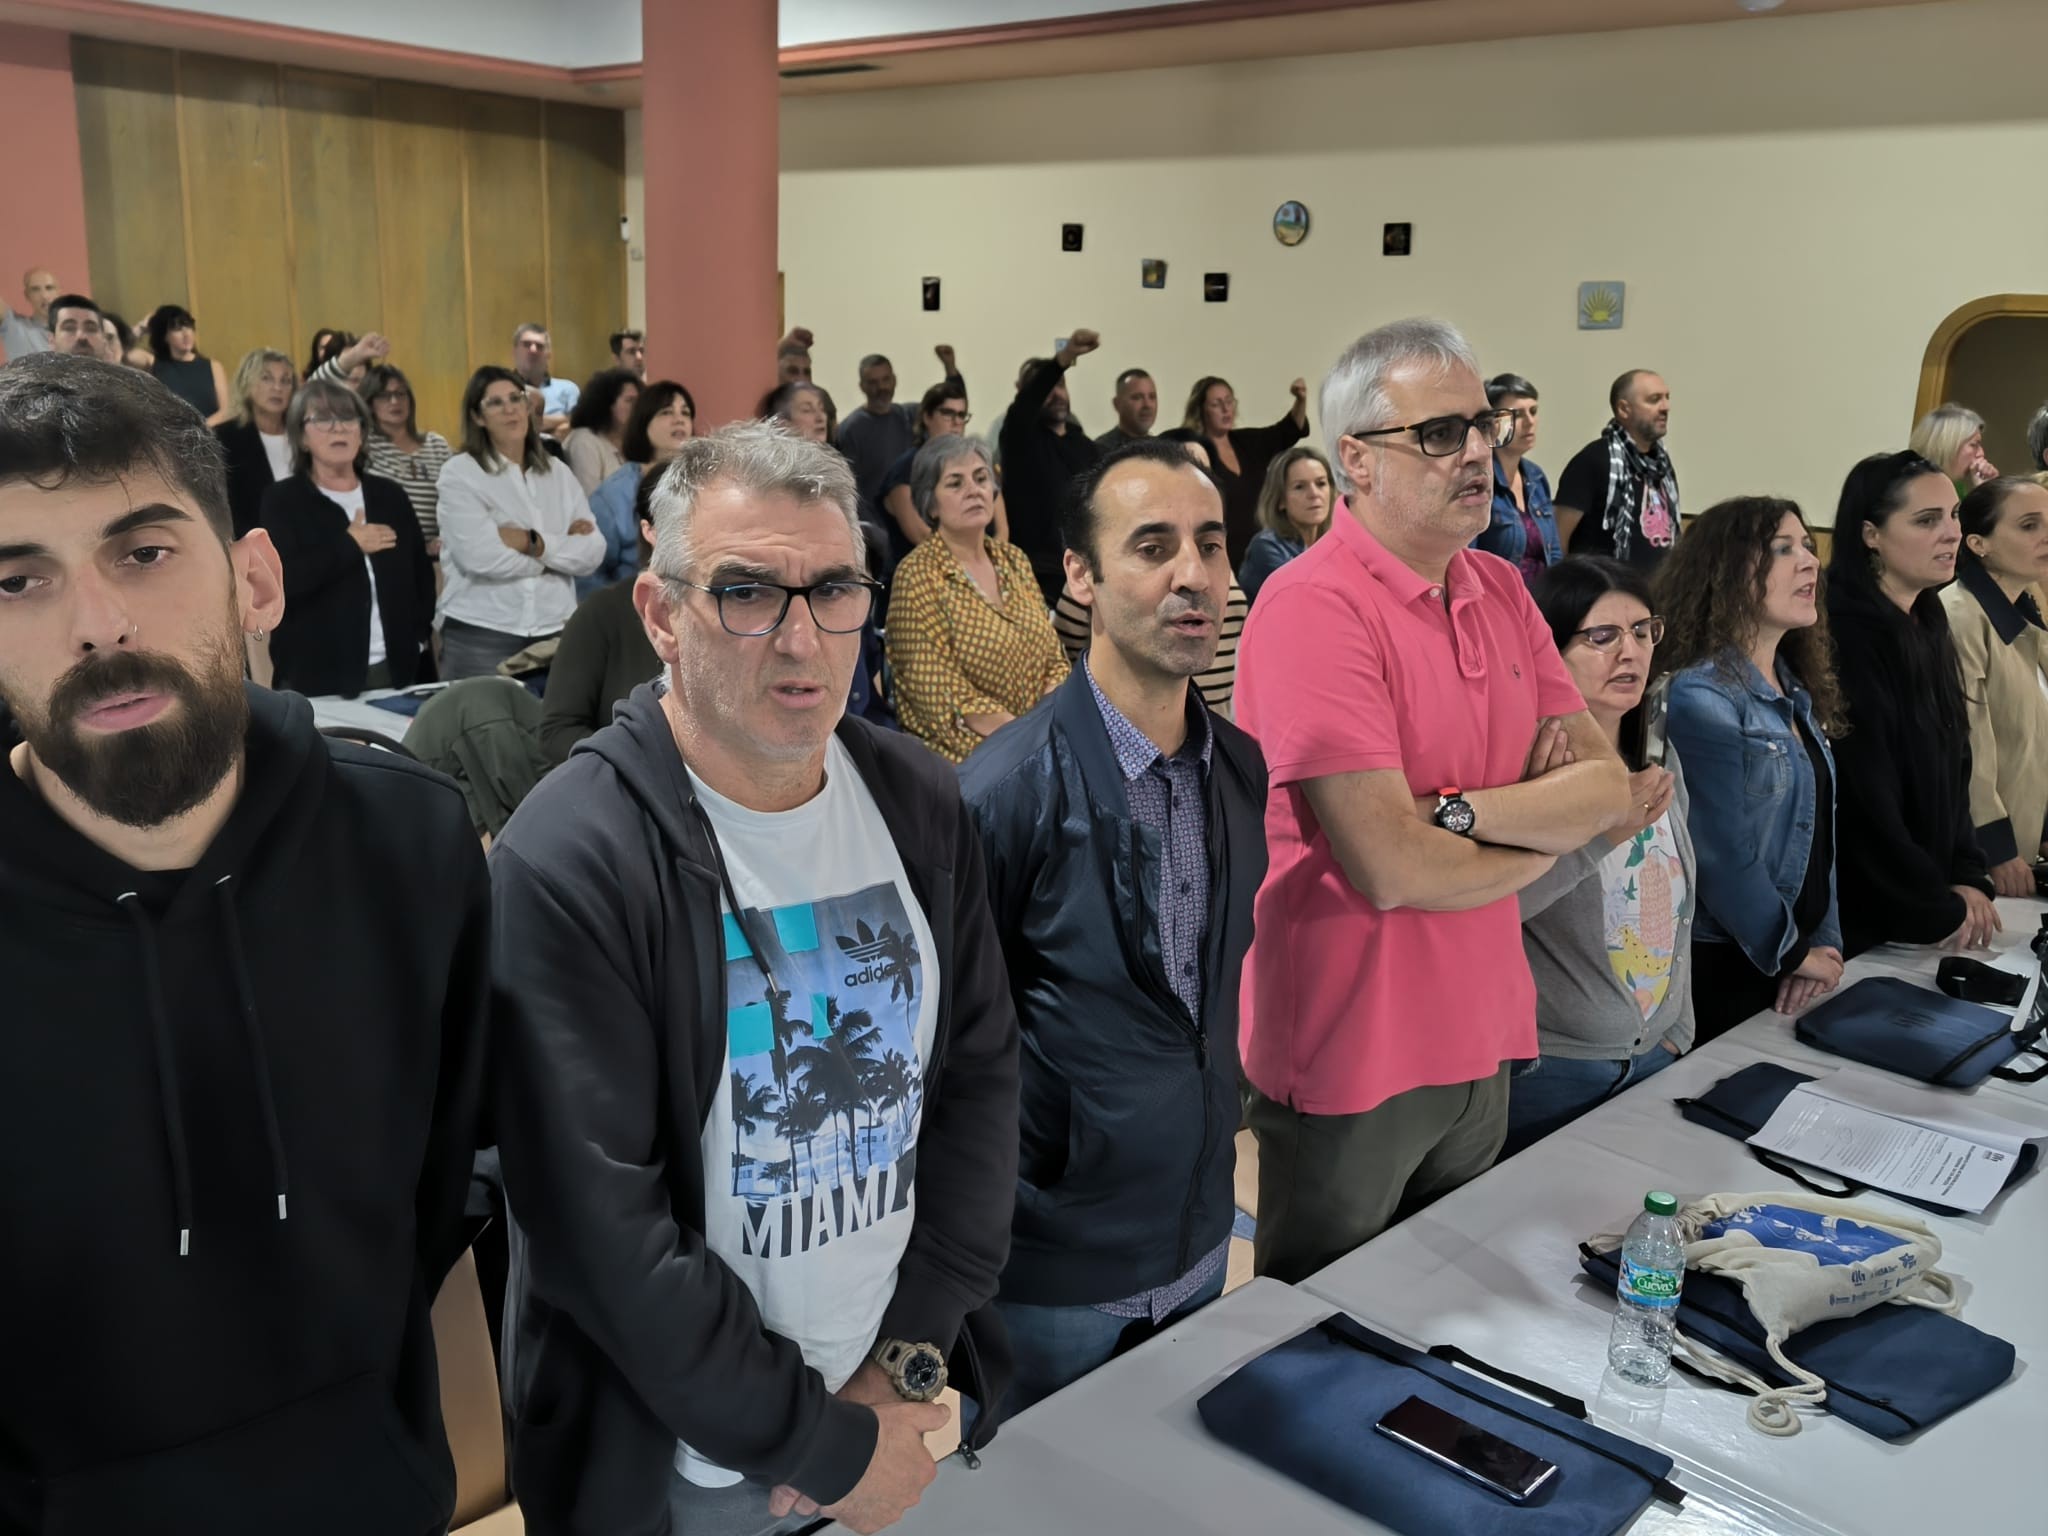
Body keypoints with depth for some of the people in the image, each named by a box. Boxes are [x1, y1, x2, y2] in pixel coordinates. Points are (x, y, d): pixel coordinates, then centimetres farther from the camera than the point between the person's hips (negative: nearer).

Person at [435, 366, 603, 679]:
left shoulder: (558, 474, 11)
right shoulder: (460, 472, -1)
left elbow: (593, 553, 0)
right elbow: (481, 557, -15)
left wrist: (533, 542, -15)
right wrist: (562, 548, -5)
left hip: (555, 632, 4)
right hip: (480, 634, -3)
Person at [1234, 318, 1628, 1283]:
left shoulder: (1501, 591, 5)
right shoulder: (1313, 606, -20)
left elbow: (1608, 789, -1)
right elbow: (1393, 869, -26)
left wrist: (1457, 811, -19)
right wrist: (1541, 838, -7)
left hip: (1479, 1042, 7)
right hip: (1350, 1061, -7)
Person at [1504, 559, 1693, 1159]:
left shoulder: (1660, 760, 6)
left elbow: (1675, 907, 15)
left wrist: (1678, 1030, 14)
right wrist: (1600, 833, -36)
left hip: (1655, 1060, 7)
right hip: (1545, 1069, -7)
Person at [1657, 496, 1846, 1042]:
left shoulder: (1796, 693, 9)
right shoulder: (1701, 698, -18)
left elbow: (1819, 834, 11)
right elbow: (1724, 855, -21)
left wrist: (1826, 942, 0)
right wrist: (1793, 954, -10)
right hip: (1722, 970, -8)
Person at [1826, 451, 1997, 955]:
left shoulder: (1927, 626, 8)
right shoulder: (1845, 637, -19)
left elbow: (1952, 773, 11)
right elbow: (1862, 798, -21)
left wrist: (1967, 878, -1)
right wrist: (1942, 909, -12)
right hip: (1854, 917, -8)